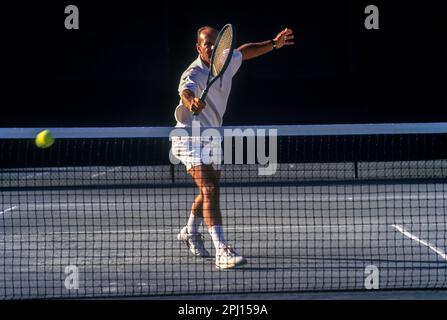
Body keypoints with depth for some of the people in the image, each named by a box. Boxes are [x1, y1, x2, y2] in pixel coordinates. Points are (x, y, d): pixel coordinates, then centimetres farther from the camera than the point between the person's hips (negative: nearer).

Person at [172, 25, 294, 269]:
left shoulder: (227, 62, -4)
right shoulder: (194, 74, -27)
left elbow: (244, 51, 19)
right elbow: (186, 91, -50)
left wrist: (274, 44, 13)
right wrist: (191, 102, -73)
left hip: (212, 137, 9)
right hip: (190, 137, -8)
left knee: (210, 190, 23)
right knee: (210, 190, -24)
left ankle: (190, 233, 50)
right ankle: (221, 252, -34)